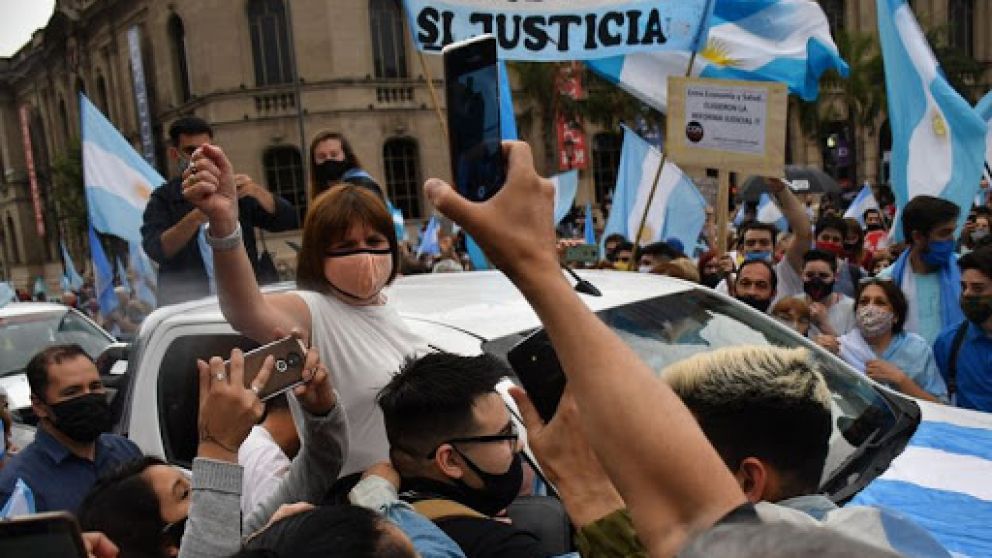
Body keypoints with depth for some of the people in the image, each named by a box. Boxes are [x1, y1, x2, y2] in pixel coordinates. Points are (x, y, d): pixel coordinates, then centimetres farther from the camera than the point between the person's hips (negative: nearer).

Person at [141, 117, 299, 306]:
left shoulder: (234, 189, 13)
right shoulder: (163, 199, 6)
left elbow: (289, 222, 5)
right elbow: (155, 250, -11)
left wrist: (258, 191, -12)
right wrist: (196, 218, -25)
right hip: (185, 300, -2)